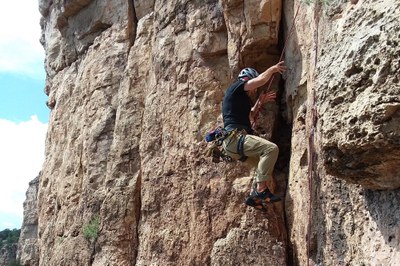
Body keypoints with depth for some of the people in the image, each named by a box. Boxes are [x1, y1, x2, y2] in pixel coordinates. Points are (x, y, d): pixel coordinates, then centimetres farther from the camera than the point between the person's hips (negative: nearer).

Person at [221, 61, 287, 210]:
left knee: (263, 162, 18)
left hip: (234, 142, 11)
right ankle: (261, 189, -23)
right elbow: (261, 79, -9)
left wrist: (260, 102, 34)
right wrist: (273, 69, 8)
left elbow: (247, 115, 43)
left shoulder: (240, 97, 29)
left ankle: (254, 195, 10)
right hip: (234, 137, -11)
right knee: (271, 148, -23)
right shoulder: (236, 87, 1)